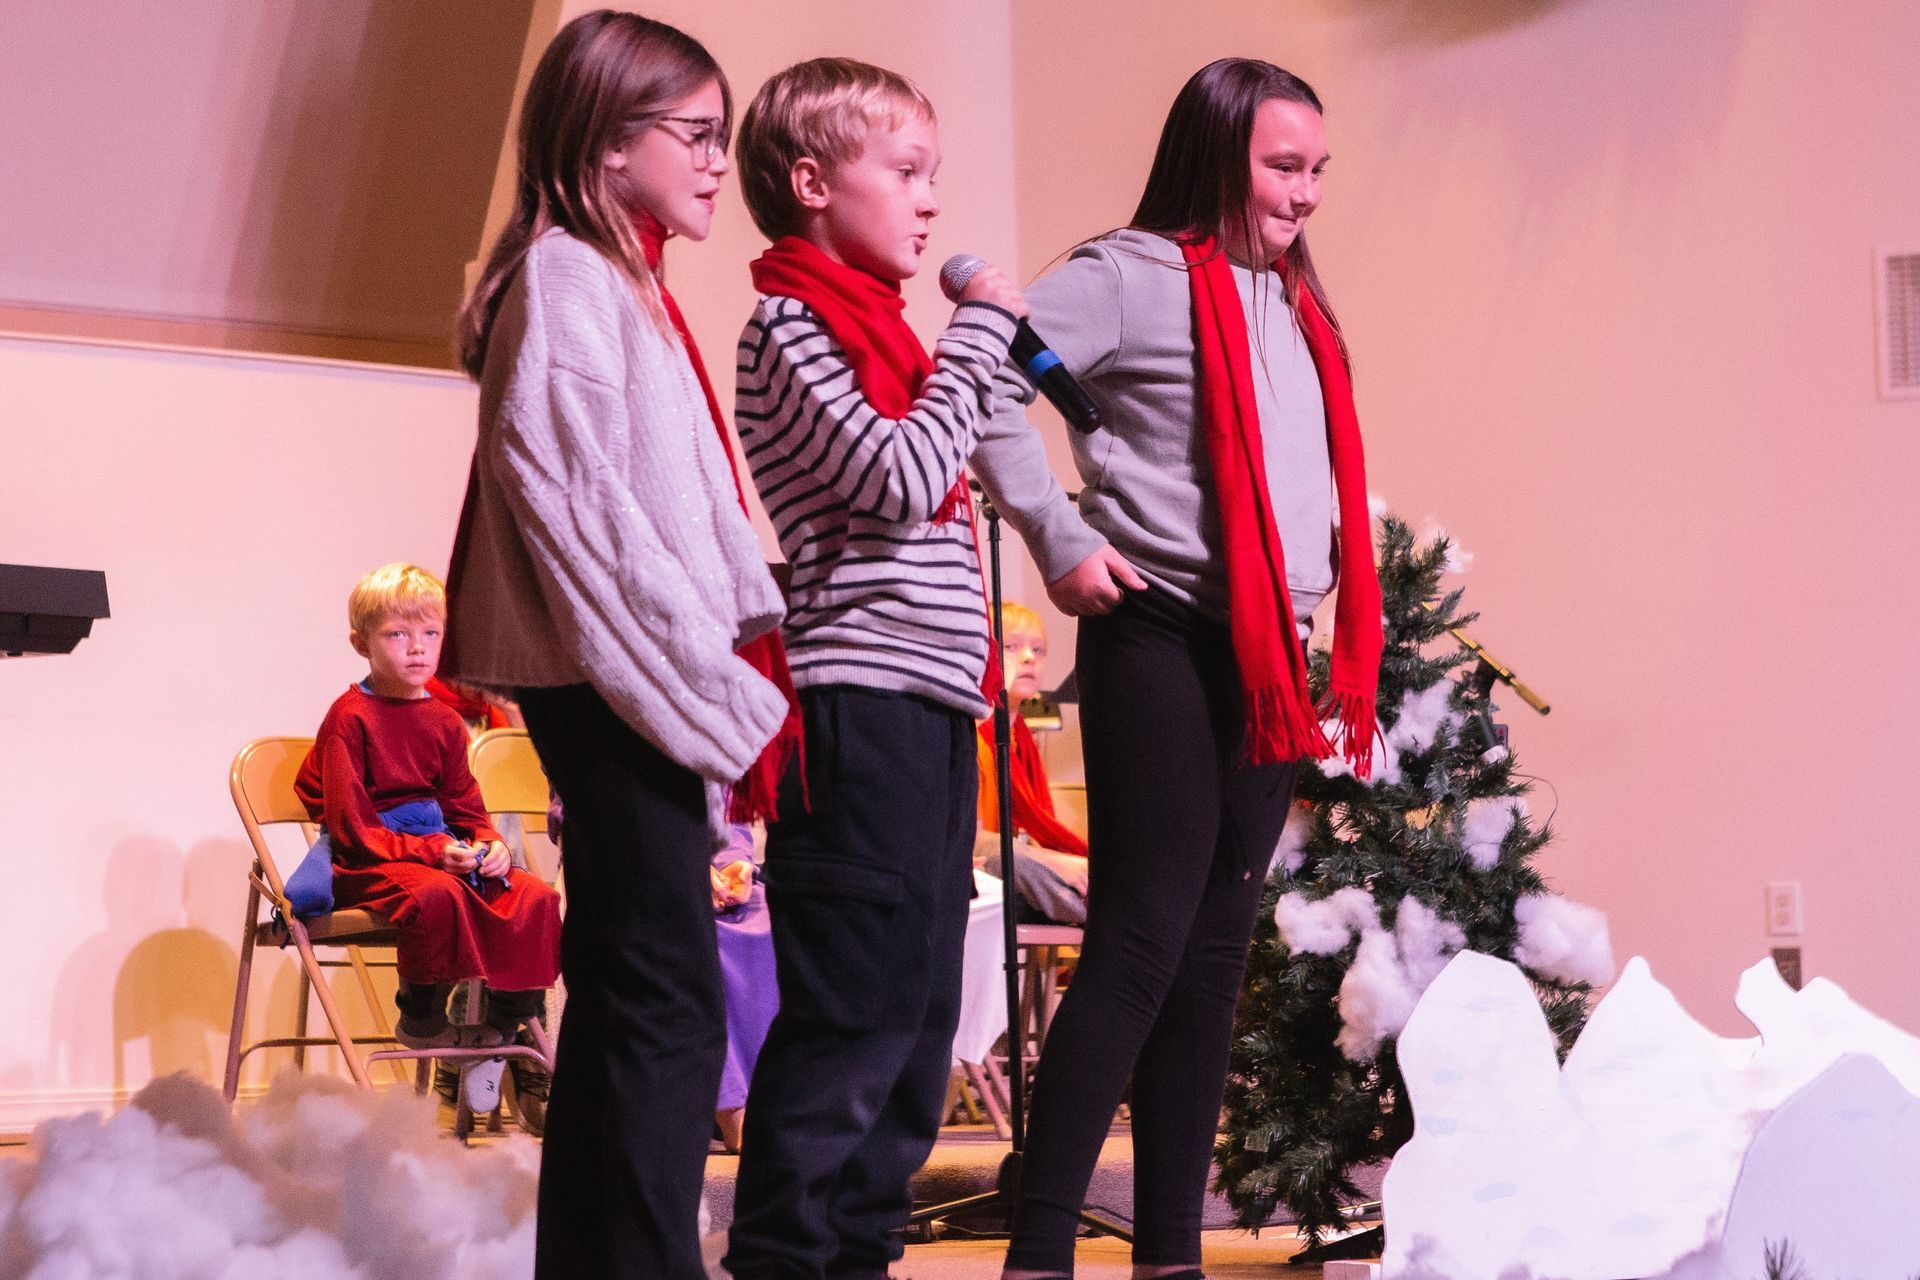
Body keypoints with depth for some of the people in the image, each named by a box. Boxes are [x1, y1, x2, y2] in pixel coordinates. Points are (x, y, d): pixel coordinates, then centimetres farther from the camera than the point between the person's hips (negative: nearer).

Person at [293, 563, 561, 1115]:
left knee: (535, 896, -15)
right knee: (436, 893, -38)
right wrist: (432, 852, -23)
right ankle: (420, 1019, -15)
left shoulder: (444, 722, 14)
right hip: (367, 865, -7)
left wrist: (488, 844, -7)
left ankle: (499, 1028, -3)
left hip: (440, 851, 7)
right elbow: (354, 830, -13)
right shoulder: (351, 718, -8)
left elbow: (466, 809, 17)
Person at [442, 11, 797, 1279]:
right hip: (616, 685, -10)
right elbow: (587, 510, -18)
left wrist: (759, 648, 7)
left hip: (646, 691, 10)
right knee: (671, 1007, -12)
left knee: (623, 1003, 12)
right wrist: (728, 697, -16)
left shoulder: (627, 284, 19)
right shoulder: (567, 279, -11)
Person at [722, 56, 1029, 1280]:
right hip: (860, 707, -9)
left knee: (920, 1011, 12)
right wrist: (979, 331, -11)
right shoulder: (788, 328, -7)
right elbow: (900, 480, -18)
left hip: (929, 710, 9)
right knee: (852, 1011, -9)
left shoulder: (877, 324, 20)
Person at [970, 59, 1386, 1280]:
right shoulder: (1134, 276, -7)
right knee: (1141, 946, -10)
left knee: (1216, 953, 9)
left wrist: (1341, 651, 14)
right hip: (1163, 645, -8)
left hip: (1271, 660, 8)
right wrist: (1061, 539, -17)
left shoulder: (1296, 305, 17)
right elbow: (988, 379, -17)